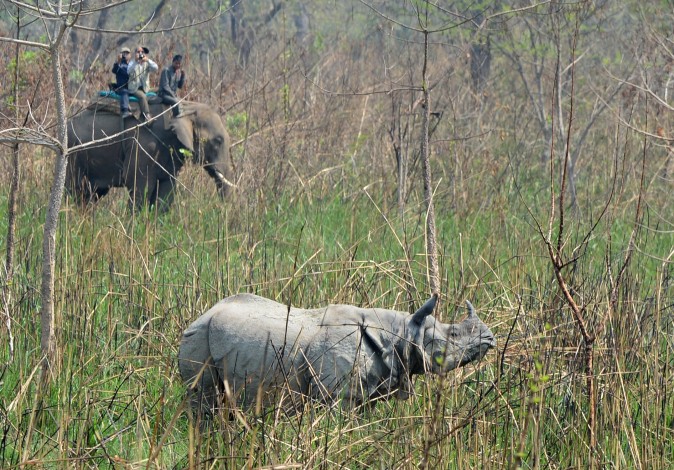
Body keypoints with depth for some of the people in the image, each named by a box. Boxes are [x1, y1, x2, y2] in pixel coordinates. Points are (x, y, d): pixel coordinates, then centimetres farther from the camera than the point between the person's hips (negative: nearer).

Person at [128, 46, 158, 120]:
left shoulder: (147, 63, 8)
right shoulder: (132, 63, 2)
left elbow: (155, 68, -10)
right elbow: (129, 72, -19)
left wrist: (148, 60, -22)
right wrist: (136, 62, -26)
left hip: (144, 88, 4)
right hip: (134, 88, -4)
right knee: (143, 96, -28)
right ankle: (147, 116, -30)